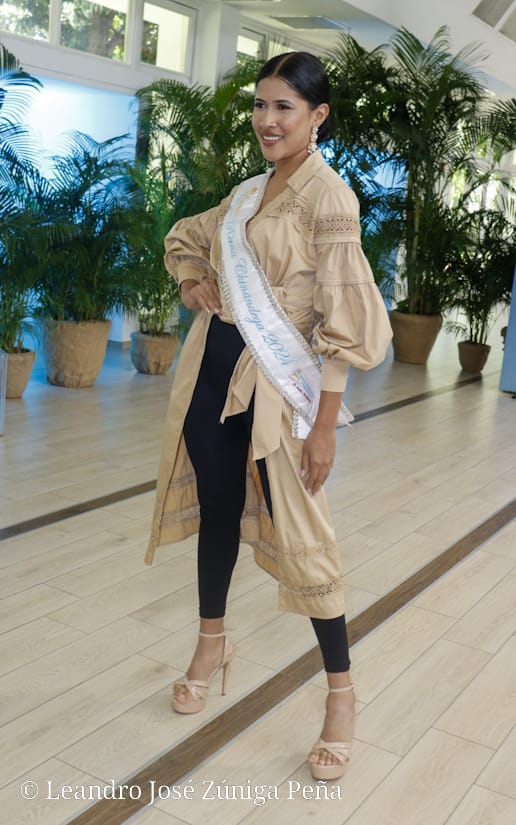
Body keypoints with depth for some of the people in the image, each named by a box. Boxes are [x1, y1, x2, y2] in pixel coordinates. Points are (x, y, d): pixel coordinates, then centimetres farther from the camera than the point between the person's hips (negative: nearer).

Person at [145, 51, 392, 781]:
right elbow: (187, 236, 30)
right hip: (214, 365, 7)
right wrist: (192, 280, 6)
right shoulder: (248, 191, 11)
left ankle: (341, 691, 16)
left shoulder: (328, 196, -11)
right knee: (216, 508, 16)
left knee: (299, 532, -2)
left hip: (275, 381, -7)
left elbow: (341, 320, -15)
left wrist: (325, 425, -17)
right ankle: (212, 641, 39)